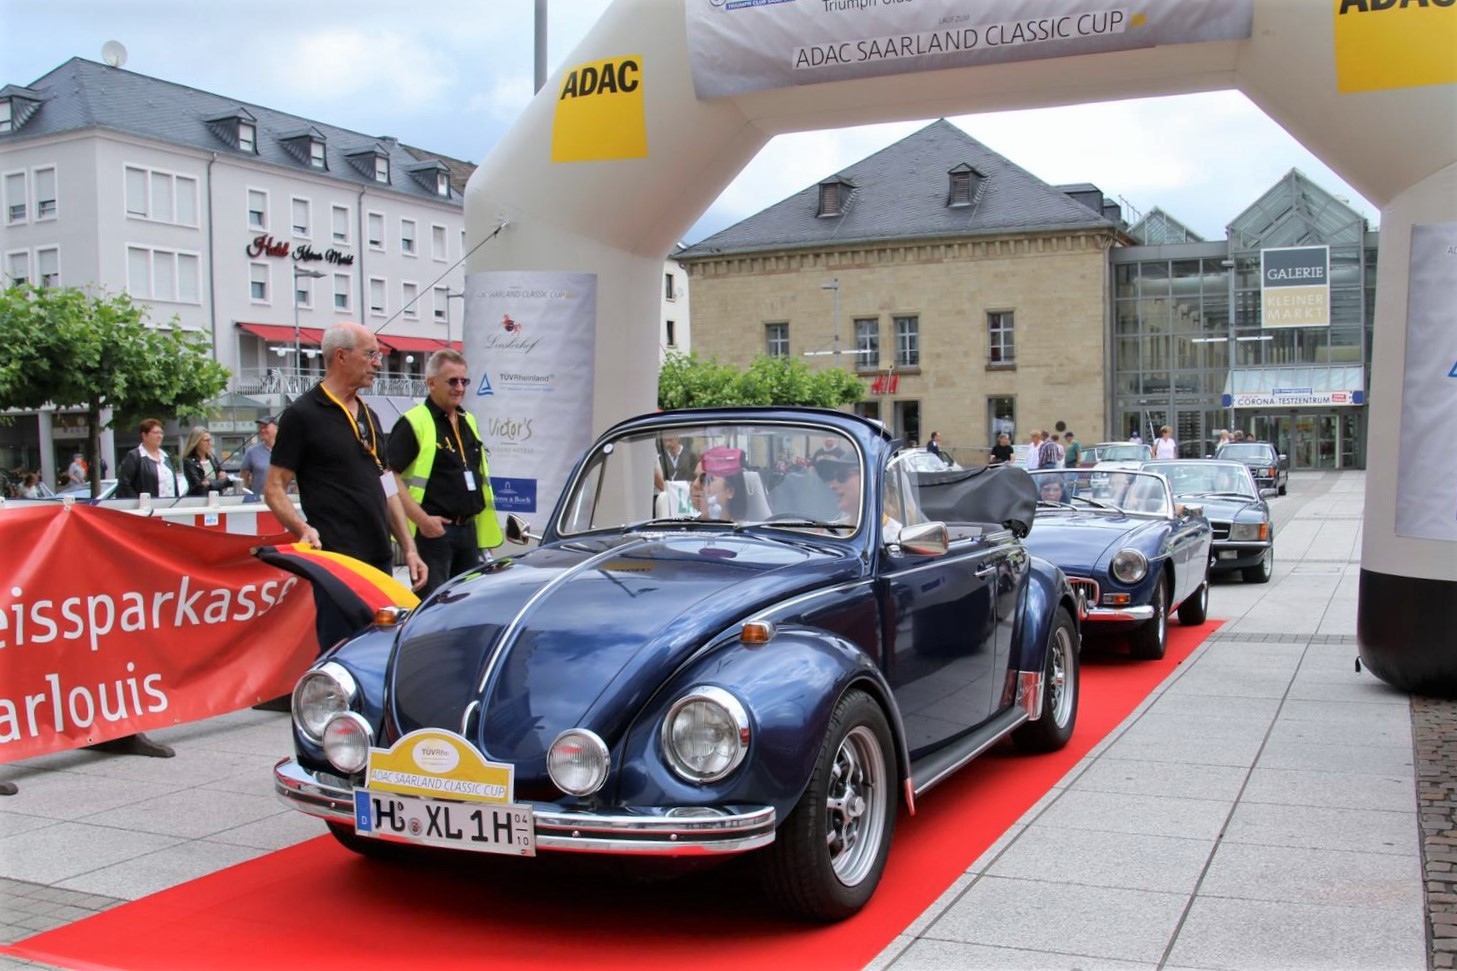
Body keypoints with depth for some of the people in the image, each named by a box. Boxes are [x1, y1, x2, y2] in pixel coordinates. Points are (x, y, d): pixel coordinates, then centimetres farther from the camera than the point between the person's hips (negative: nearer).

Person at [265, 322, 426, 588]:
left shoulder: (369, 415, 17)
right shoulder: (302, 414, -5)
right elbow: (274, 488, -7)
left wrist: (409, 548, 13)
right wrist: (303, 529, -24)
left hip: (381, 558, 8)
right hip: (334, 563, -7)